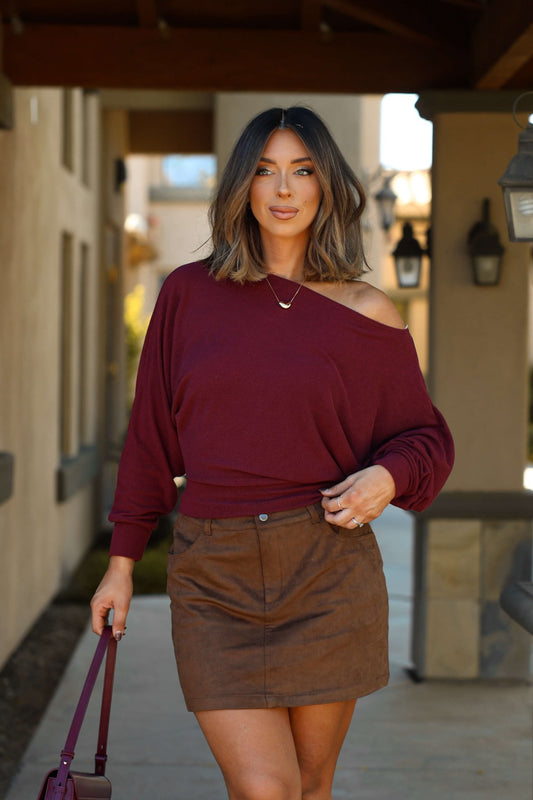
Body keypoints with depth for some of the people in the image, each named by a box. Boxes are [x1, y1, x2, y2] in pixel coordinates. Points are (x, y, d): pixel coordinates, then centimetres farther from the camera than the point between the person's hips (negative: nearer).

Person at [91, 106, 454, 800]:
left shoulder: (367, 315, 1)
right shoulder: (190, 294, 5)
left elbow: (426, 437, 10)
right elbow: (151, 435, 10)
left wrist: (388, 476, -12)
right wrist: (123, 560, 11)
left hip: (327, 573, 0)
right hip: (214, 576, 0)